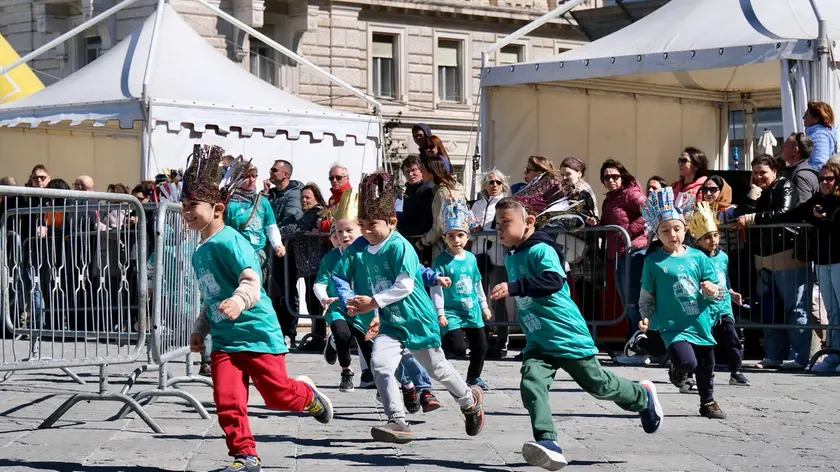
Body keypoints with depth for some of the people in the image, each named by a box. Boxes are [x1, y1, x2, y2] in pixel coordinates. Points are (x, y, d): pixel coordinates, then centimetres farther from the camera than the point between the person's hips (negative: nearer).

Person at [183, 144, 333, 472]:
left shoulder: (228, 242, -15)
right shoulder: (199, 254, 13)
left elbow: (252, 281, -27)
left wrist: (238, 301, -46)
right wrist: (199, 329, 22)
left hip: (257, 331, -7)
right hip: (224, 340, 7)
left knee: (278, 395, 2)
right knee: (228, 401, -6)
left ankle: (307, 394, 34)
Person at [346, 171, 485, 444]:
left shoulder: (399, 246, -17)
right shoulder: (367, 254, 8)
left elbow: (404, 286, -24)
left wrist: (374, 303, -25)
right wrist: (378, 316, 13)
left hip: (417, 319, -6)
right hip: (390, 323, 6)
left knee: (437, 369, 11)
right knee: (379, 364, -20)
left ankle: (470, 401, 40)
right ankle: (398, 422, -22)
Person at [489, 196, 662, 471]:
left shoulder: (541, 250, -17)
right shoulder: (510, 257, 11)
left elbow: (555, 281, -35)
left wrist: (514, 287, -41)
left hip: (568, 335, -7)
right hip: (538, 342, 7)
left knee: (599, 384, 8)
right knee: (531, 383, -20)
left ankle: (643, 397, 37)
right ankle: (547, 443, -32)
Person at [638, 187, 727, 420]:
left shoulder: (698, 257, 2)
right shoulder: (653, 262, -4)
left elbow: (719, 292, 5)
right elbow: (646, 297, 4)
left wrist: (712, 290, -16)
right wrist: (647, 318, -10)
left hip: (701, 323, 4)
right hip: (673, 326, -4)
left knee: (706, 366, 17)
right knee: (687, 363, -25)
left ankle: (708, 402, 39)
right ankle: (679, 369, 10)